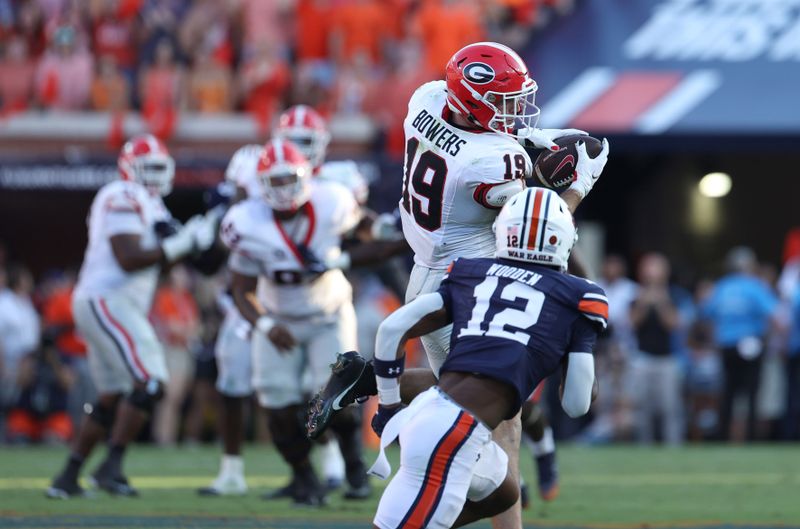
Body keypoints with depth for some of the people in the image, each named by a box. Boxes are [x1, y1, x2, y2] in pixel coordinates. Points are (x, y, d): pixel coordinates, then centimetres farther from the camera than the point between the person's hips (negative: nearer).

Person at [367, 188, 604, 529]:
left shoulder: (470, 274, 19)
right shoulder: (574, 299, 8)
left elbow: (393, 330, 11)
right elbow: (576, 405, 8)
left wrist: (389, 407, 22)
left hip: (424, 412, 7)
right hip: (455, 434, -7)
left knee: (503, 493, 31)